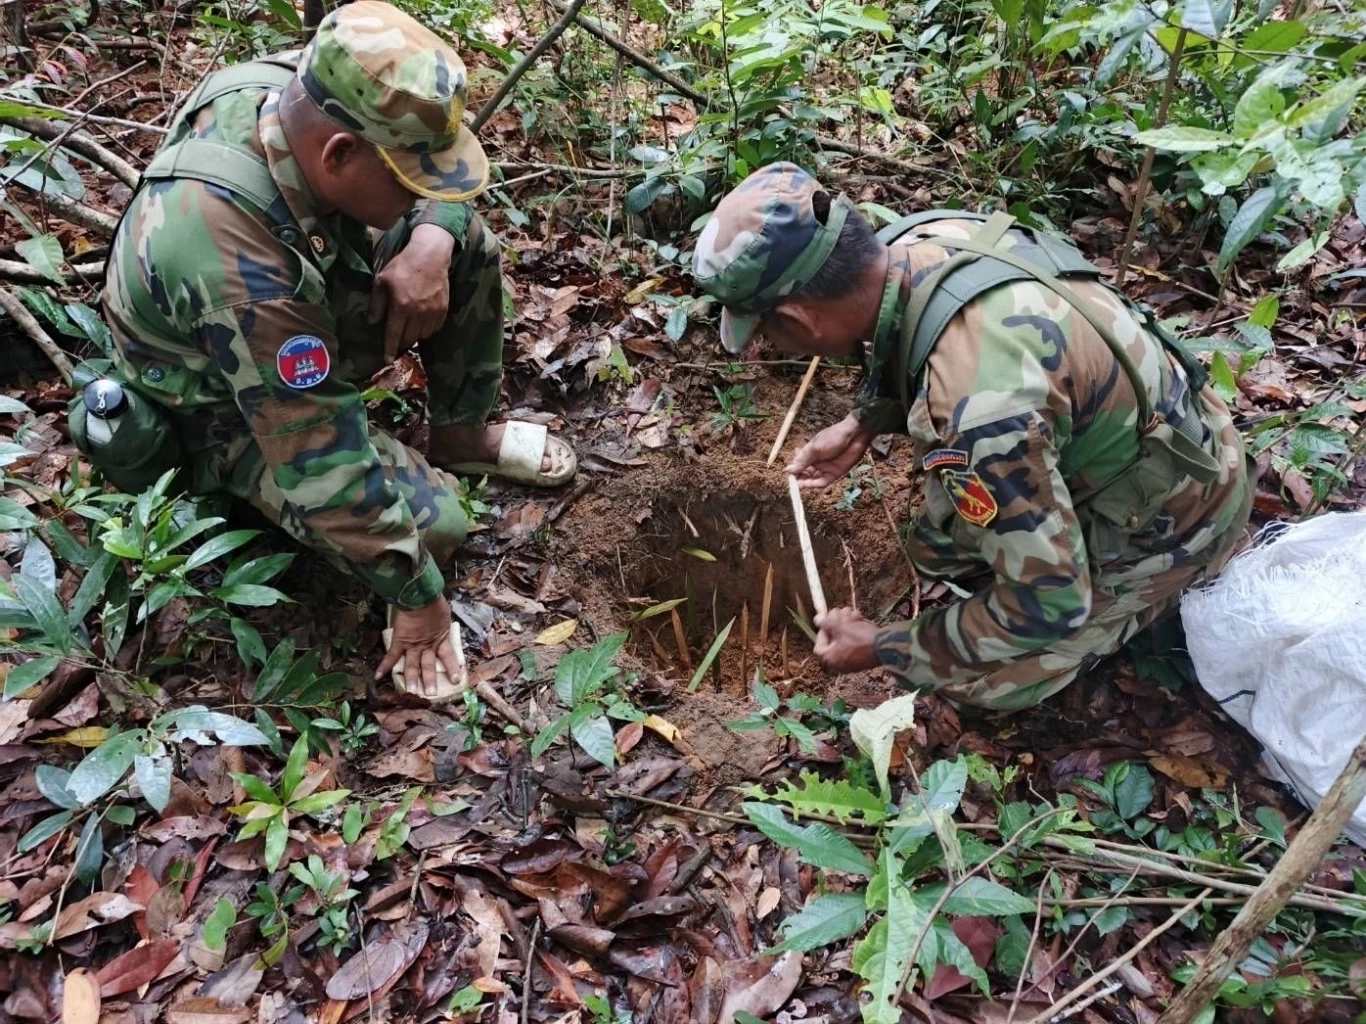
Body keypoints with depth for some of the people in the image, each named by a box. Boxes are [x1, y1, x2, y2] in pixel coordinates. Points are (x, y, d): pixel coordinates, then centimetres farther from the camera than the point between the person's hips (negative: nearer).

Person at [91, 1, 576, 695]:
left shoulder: (307, 90, -23)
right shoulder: (236, 262, -42)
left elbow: (439, 170, -3)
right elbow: (328, 473, -35)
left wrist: (429, 244, -25)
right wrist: (418, 599, -25)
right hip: (230, 406, -7)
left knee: (468, 244, -5)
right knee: (433, 523, -21)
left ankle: (460, 434, 12)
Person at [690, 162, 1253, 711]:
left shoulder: (978, 404, -40)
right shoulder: (926, 235, -15)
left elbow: (1048, 605, -28)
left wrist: (883, 647, -17)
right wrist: (862, 424, 4)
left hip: (1169, 513, -7)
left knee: (979, 673, -5)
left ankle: (1140, 595, 11)